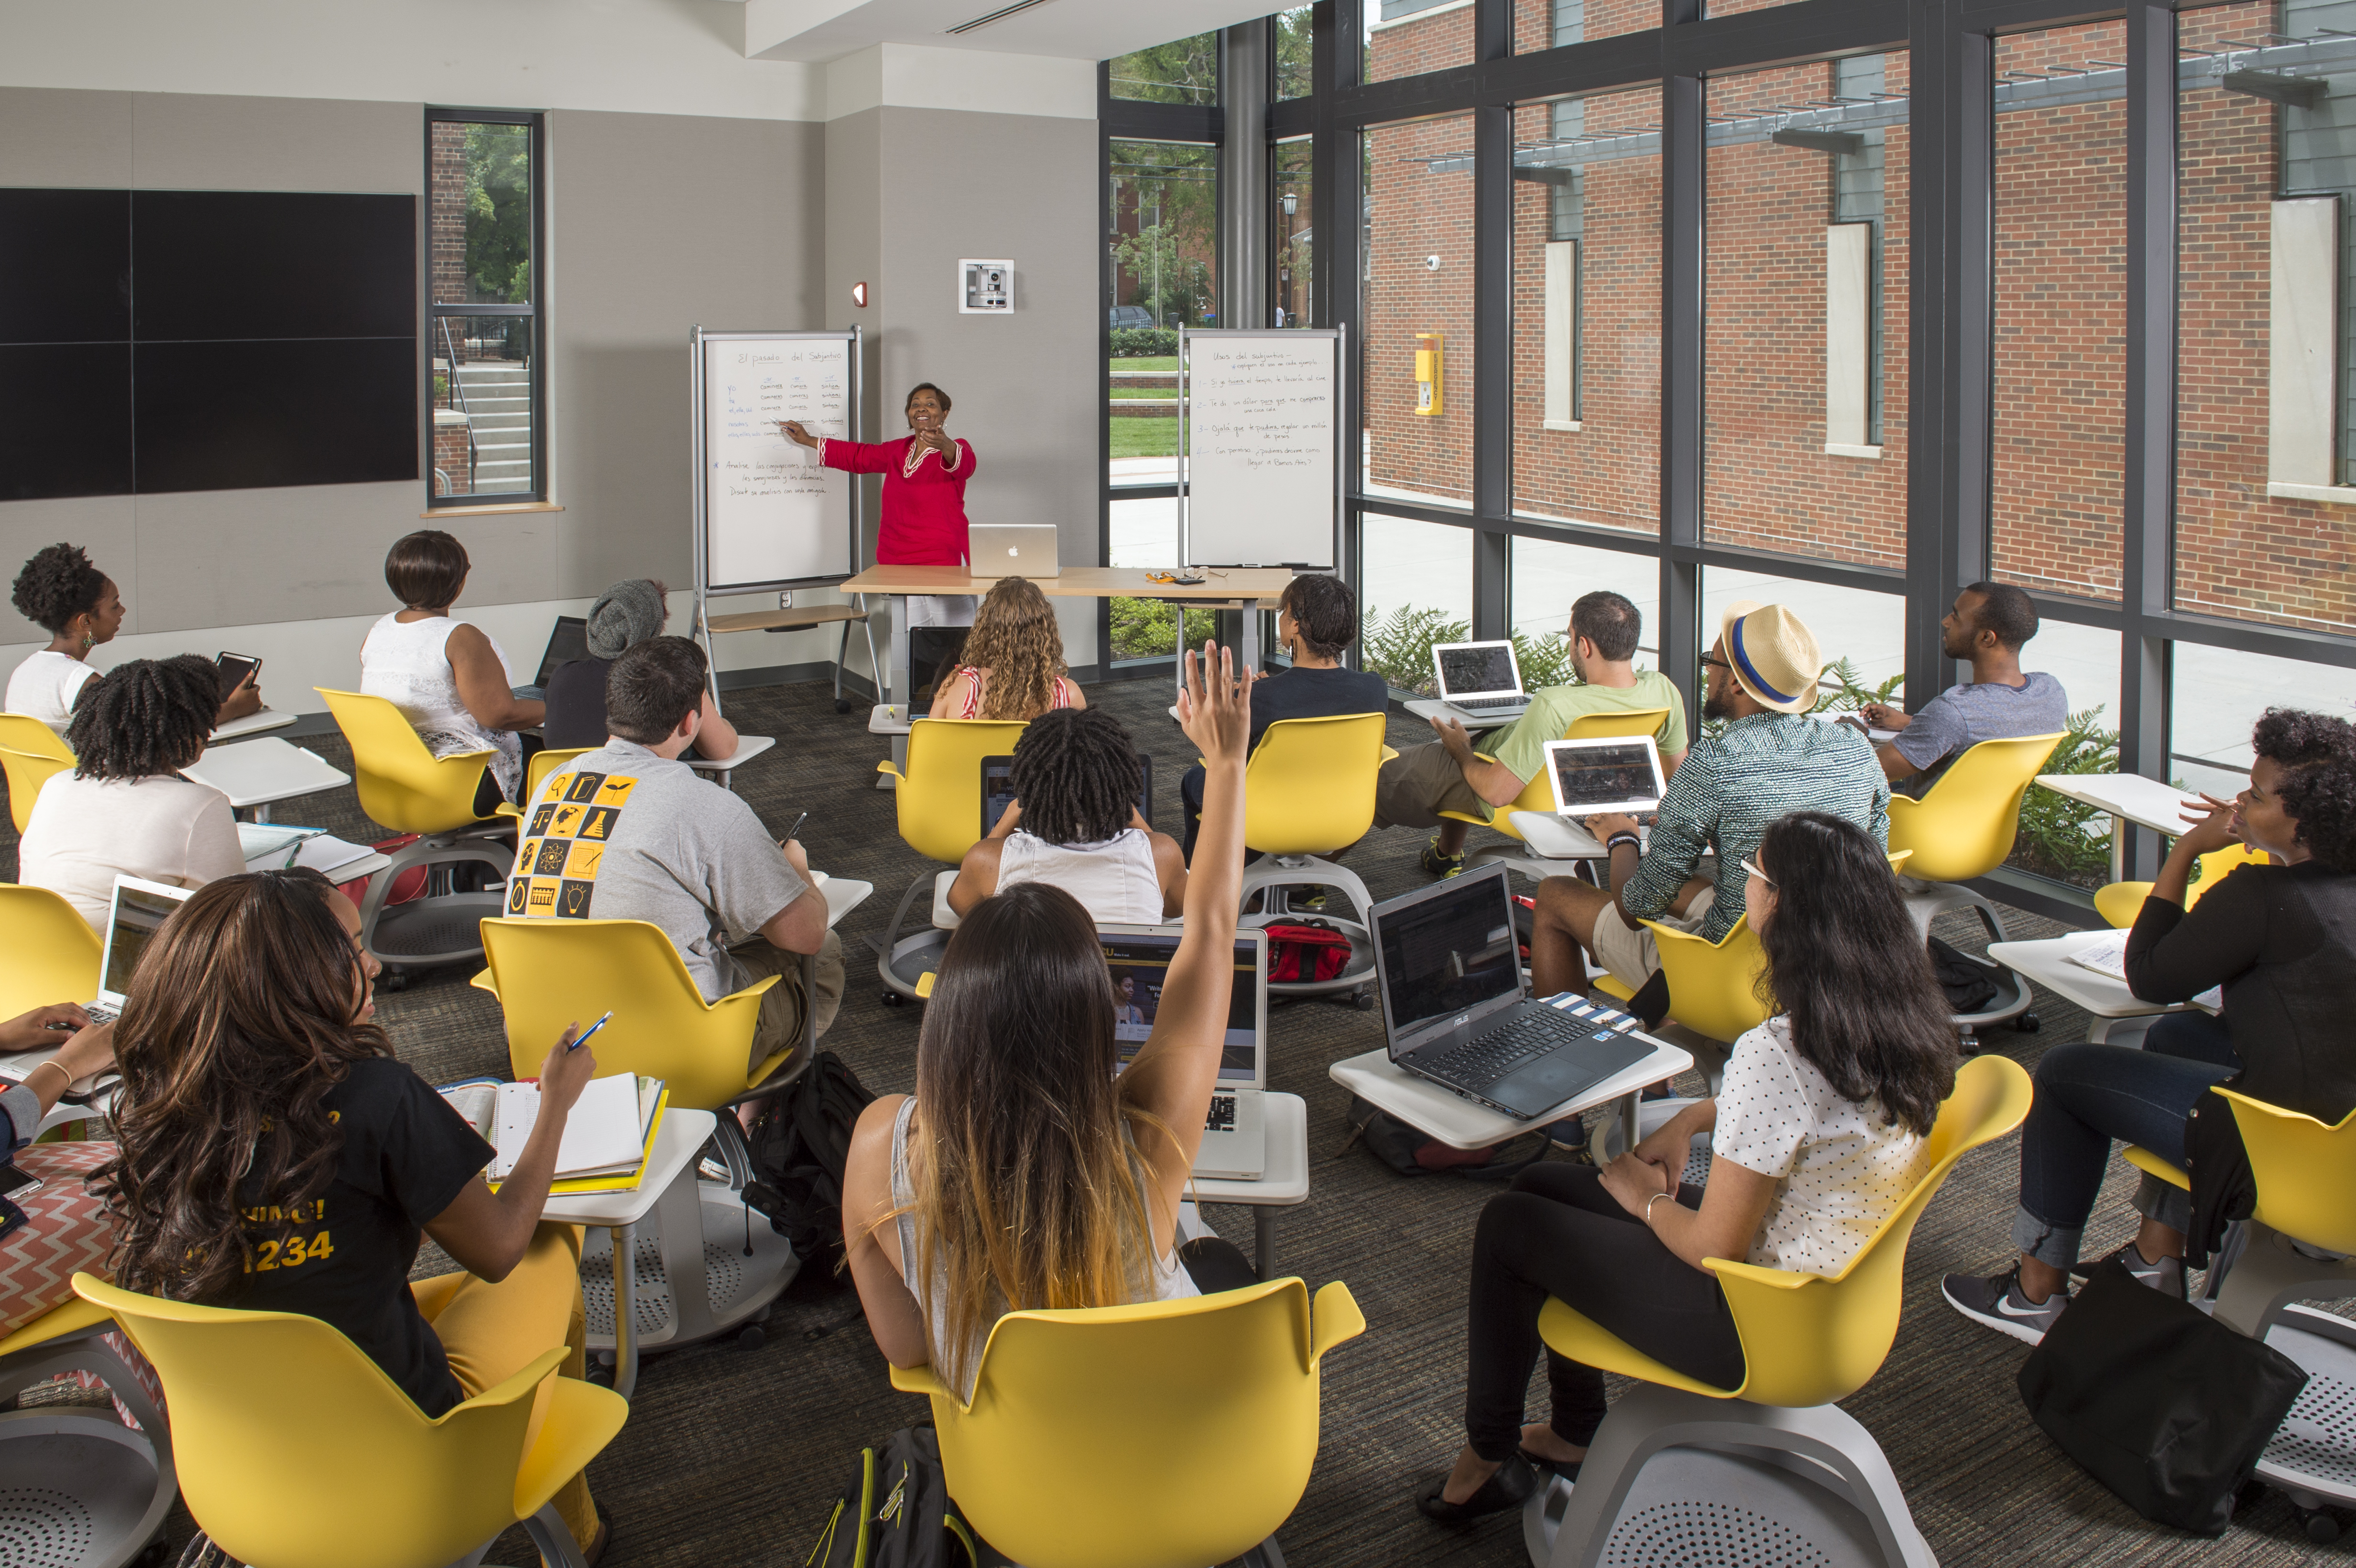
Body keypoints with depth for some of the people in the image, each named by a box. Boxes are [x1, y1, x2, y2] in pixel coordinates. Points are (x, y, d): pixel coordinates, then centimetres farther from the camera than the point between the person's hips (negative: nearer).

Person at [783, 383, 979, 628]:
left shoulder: (954, 450, -2)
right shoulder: (899, 451, 18)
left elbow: (965, 463, -27)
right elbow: (858, 455, 34)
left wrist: (944, 445, -50)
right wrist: (808, 441, 41)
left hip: (944, 564, -6)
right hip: (898, 566, 6)